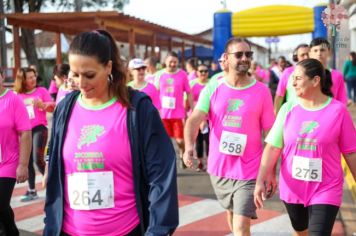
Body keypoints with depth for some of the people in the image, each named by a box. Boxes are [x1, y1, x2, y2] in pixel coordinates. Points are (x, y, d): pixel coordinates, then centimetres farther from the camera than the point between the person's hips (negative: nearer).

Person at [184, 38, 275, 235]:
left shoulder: (262, 91, -6)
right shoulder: (212, 88, -3)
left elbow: (270, 134, -2)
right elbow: (195, 119, -15)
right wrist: (189, 145, -35)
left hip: (249, 171, -3)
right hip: (219, 168, 3)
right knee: (232, 215, 24)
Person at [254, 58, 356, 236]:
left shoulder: (338, 110, -11)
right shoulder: (288, 109, -4)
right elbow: (272, 147, -5)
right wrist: (260, 180, -14)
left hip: (325, 190, -3)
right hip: (292, 188, 4)